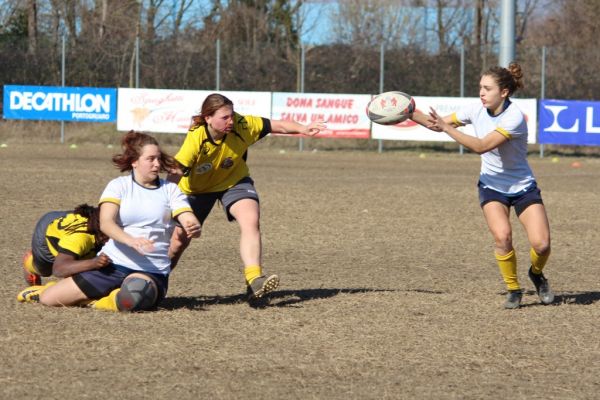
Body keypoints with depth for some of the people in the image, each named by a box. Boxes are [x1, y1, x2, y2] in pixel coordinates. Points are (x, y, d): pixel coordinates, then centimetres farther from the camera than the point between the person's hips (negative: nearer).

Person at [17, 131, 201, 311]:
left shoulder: (170, 189, 4)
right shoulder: (119, 185, 0)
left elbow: (190, 221, -8)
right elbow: (105, 222, -16)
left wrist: (194, 228, -34)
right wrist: (130, 240, -36)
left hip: (152, 271, 0)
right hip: (114, 263, 0)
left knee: (134, 299, -38)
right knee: (48, 299, -5)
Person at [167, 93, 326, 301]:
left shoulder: (242, 125, -27)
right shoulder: (195, 139, -35)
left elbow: (278, 126, -21)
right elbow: (174, 174, -33)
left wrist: (303, 129, -39)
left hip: (233, 181, 1)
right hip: (196, 188, -1)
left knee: (250, 220, -26)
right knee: (179, 239, 6)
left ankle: (254, 279, -31)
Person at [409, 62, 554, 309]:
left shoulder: (514, 118, -26)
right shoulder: (477, 110, -9)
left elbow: (481, 146, -33)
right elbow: (439, 124, 2)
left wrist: (446, 128, -37)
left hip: (522, 187, -3)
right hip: (492, 185, 3)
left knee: (541, 244, -14)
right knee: (502, 236, -23)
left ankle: (537, 274, 21)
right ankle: (513, 289, -3)